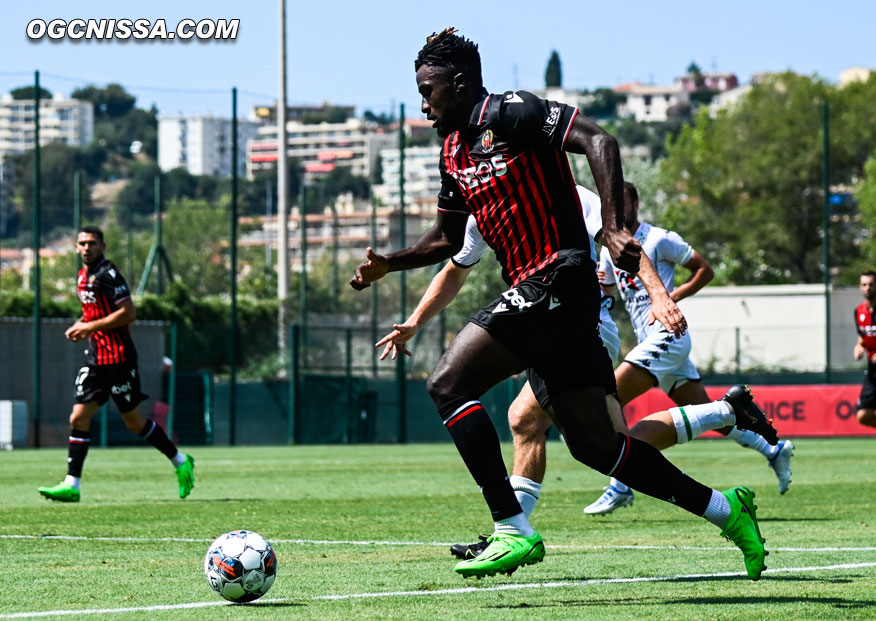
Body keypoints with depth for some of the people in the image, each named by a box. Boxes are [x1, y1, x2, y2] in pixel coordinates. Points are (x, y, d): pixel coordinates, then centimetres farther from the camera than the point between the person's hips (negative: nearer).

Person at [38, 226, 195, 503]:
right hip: (95, 359, 8)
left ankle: (181, 462, 18)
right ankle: (71, 485, -3)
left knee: (134, 422, 1)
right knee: (78, 418, -2)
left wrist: (90, 326, -17)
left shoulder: (107, 274, -14)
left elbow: (129, 313, -20)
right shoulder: (82, 276, 13)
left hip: (118, 359, -8)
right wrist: (80, 325, 8)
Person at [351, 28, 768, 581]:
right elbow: (447, 239, 29)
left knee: (449, 385, -15)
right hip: (533, 294, 9)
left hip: (558, 280, -9)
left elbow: (599, 141, -18)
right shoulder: (454, 151, 18)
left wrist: (613, 229, -28)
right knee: (594, 443, 9)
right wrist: (390, 263, 14)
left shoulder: (511, 114, -8)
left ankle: (513, 530, -16)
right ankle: (723, 508, 18)